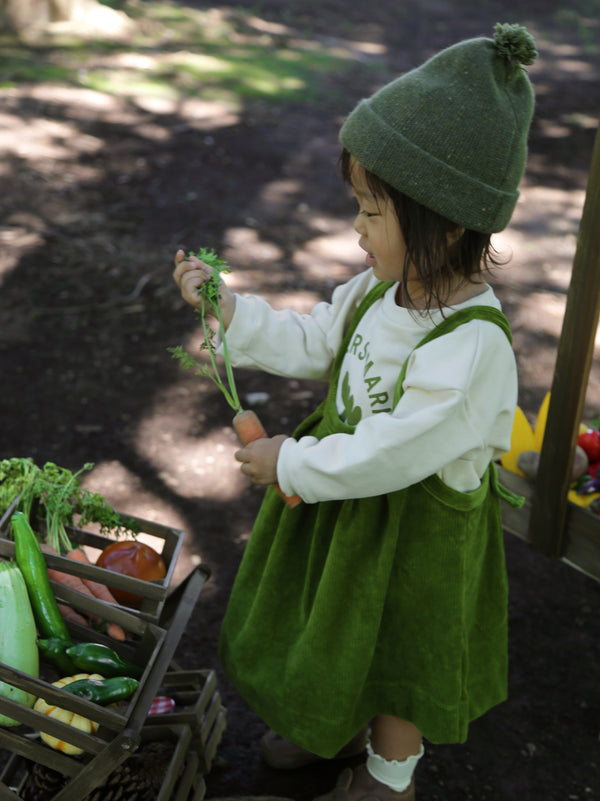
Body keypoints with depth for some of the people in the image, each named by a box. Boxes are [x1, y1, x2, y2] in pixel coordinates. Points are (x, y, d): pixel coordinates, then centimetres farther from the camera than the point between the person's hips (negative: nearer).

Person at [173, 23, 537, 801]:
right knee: (341, 630, 29)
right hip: (345, 503, 7)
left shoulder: (472, 346, -35)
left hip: (413, 529, -7)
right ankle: (342, 724, 59)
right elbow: (310, 343, 4)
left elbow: (391, 454, -32)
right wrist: (225, 306, -3)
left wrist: (292, 463, -20)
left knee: (397, 655, 19)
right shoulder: (382, 287, -11)